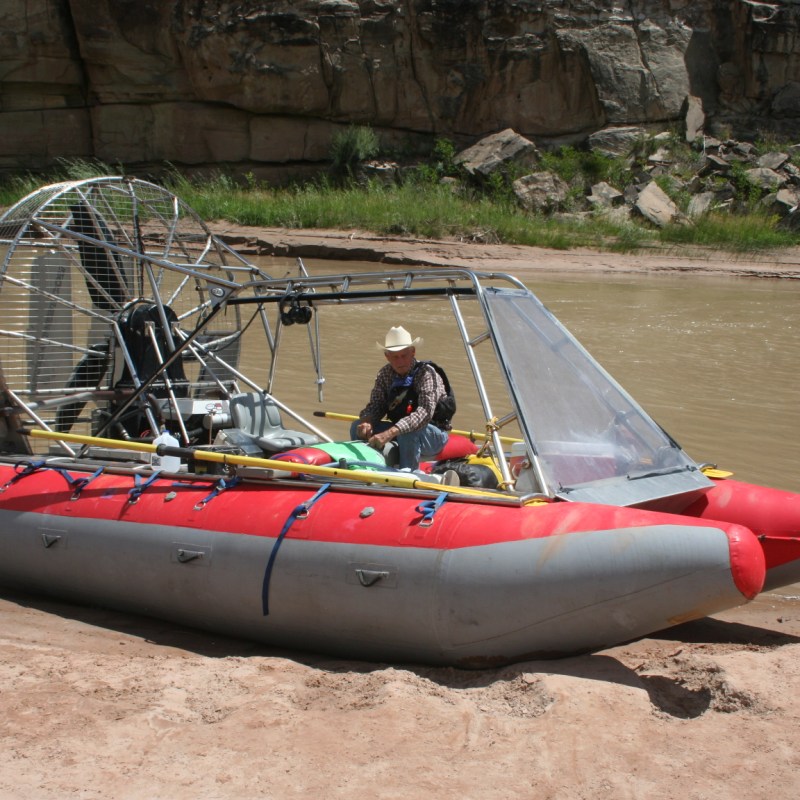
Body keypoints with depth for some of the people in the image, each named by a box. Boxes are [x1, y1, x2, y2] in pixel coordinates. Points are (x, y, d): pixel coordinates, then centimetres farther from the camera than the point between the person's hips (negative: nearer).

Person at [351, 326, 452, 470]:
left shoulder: (426, 373, -19)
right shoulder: (385, 374, -1)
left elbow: (425, 412, -33)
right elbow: (375, 405, 0)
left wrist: (390, 432, -45)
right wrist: (366, 421, -26)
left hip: (434, 436, -5)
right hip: (397, 431, 6)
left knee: (407, 432, -37)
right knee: (358, 427, -13)